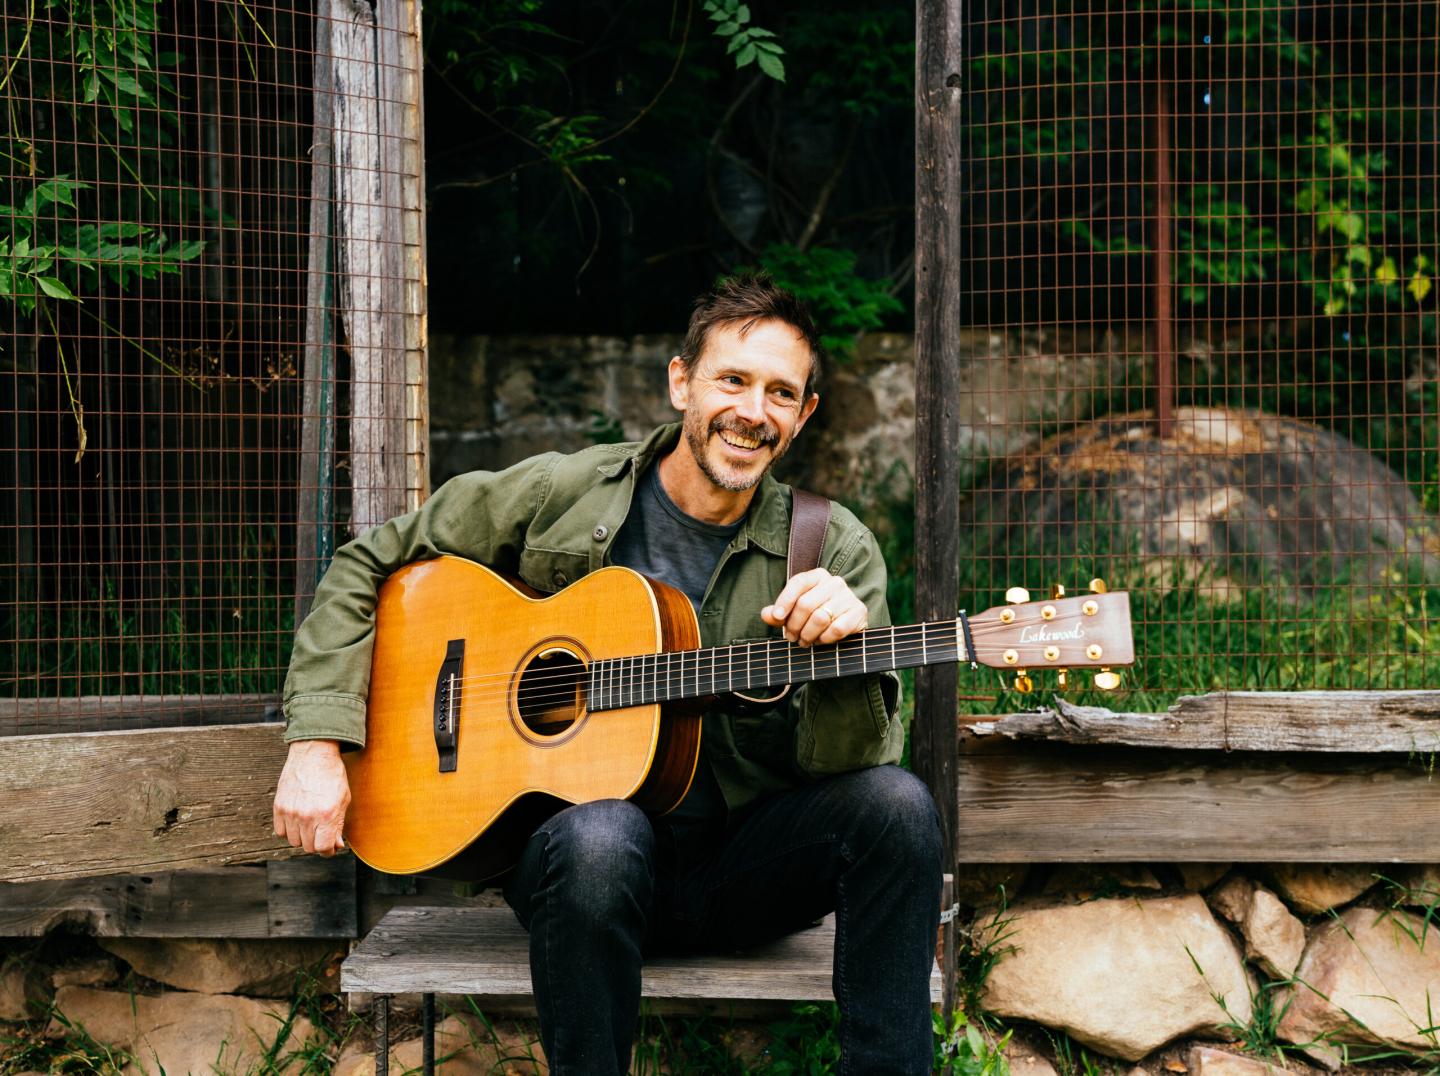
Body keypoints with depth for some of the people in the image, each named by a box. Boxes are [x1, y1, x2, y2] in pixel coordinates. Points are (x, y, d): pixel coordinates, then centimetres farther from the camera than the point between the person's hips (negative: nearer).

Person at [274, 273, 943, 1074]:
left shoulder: (836, 551, 2)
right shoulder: (555, 497, 0)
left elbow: (857, 763, -4)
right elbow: (369, 566, 6)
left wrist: (846, 648, -26)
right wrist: (318, 745, -6)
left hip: (738, 865, 2)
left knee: (897, 803, -26)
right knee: (600, 835, -37)